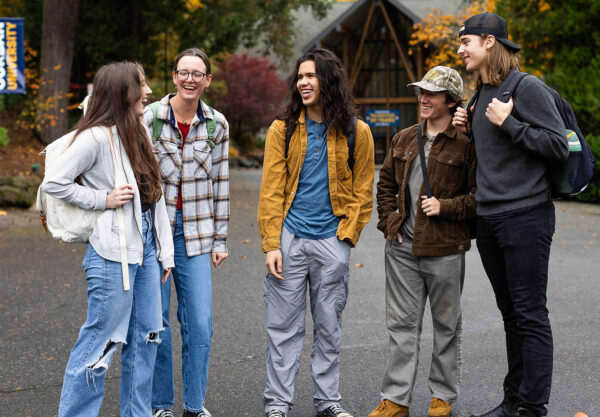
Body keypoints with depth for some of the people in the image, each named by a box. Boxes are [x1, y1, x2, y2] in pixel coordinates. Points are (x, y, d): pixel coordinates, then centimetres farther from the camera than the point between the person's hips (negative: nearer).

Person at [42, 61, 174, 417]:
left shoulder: (139, 133, 13)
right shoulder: (97, 137, -13)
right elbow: (53, 182, -16)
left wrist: (165, 251, 11)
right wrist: (102, 199, -13)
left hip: (146, 247, 8)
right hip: (113, 254, -8)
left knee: (146, 337, 13)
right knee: (102, 341, -2)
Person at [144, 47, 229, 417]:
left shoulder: (217, 124, 3)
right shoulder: (148, 118, -6)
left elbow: (220, 183, 8)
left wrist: (220, 240, 8)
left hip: (196, 233, 2)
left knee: (200, 324, 2)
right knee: (156, 321, 5)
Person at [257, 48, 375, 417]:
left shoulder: (356, 132, 3)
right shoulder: (283, 130, 3)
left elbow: (362, 191, 7)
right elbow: (271, 190, 0)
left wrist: (347, 235, -3)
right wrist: (271, 244, -7)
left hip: (332, 243, 0)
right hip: (289, 240, 0)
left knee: (329, 326, 10)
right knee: (283, 327, 3)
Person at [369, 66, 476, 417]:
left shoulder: (467, 144, -7)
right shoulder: (404, 139, 11)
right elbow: (386, 184, 21)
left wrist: (445, 207, -16)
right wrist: (388, 220, 9)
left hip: (445, 250, -4)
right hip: (402, 248, 5)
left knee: (447, 325, 10)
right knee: (402, 324, 7)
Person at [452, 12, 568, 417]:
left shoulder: (528, 88, -9)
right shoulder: (481, 95, 15)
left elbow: (559, 145, -15)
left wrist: (508, 123, -16)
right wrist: (468, 130, 9)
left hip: (526, 217, -8)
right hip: (489, 219, 8)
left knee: (531, 315, -4)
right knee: (512, 315, 13)